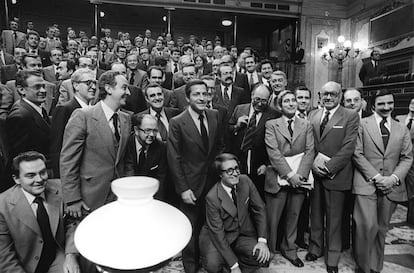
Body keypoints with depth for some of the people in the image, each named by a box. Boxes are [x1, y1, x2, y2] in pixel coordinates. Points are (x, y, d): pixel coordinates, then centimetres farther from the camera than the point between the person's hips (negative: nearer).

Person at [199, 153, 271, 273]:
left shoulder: (245, 181, -11)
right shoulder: (212, 197, -23)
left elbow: (259, 209, -3)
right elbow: (217, 233, -20)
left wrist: (262, 240, -13)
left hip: (243, 234, 4)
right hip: (217, 237, -3)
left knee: (263, 256, -21)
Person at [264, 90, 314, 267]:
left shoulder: (306, 125, 10)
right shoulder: (271, 125, 2)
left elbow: (310, 151, 1)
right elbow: (273, 152, -8)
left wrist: (300, 174, -12)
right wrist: (289, 174, -15)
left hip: (299, 178, 3)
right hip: (278, 178, -2)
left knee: (293, 217, 13)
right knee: (272, 219, 5)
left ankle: (289, 250, 32)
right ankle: (267, 251, 23)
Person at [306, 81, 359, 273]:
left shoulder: (351, 117, -3)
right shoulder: (313, 115, 10)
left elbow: (348, 147, -11)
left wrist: (328, 167, -16)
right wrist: (314, 160, -11)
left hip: (335, 175, -4)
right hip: (314, 172, 4)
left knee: (334, 218, 6)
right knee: (315, 214, 15)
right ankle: (315, 248, 32)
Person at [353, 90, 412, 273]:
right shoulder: (362, 124, 0)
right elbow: (357, 154, -5)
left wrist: (394, 178, -8)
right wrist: (375, 177, -12)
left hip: (391, 187, 4)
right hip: (366, 184, -3)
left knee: (382, 229, 10)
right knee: (367, 226, -12)